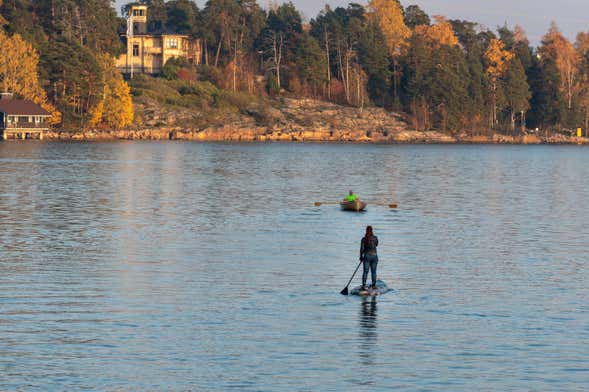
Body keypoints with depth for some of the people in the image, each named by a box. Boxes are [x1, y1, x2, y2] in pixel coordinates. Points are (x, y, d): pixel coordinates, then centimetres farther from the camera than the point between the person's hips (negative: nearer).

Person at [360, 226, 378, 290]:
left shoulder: (364, 239, -6)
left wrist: (361, 257, 5)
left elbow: (362, 249, -6)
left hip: (366, 256, -1)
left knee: (365, 271, -1)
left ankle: (364, 285, -9)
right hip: (374, 256, 1)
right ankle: (374, 285, 14)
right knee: (373, 271, 10)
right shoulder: (375, 238, -3)